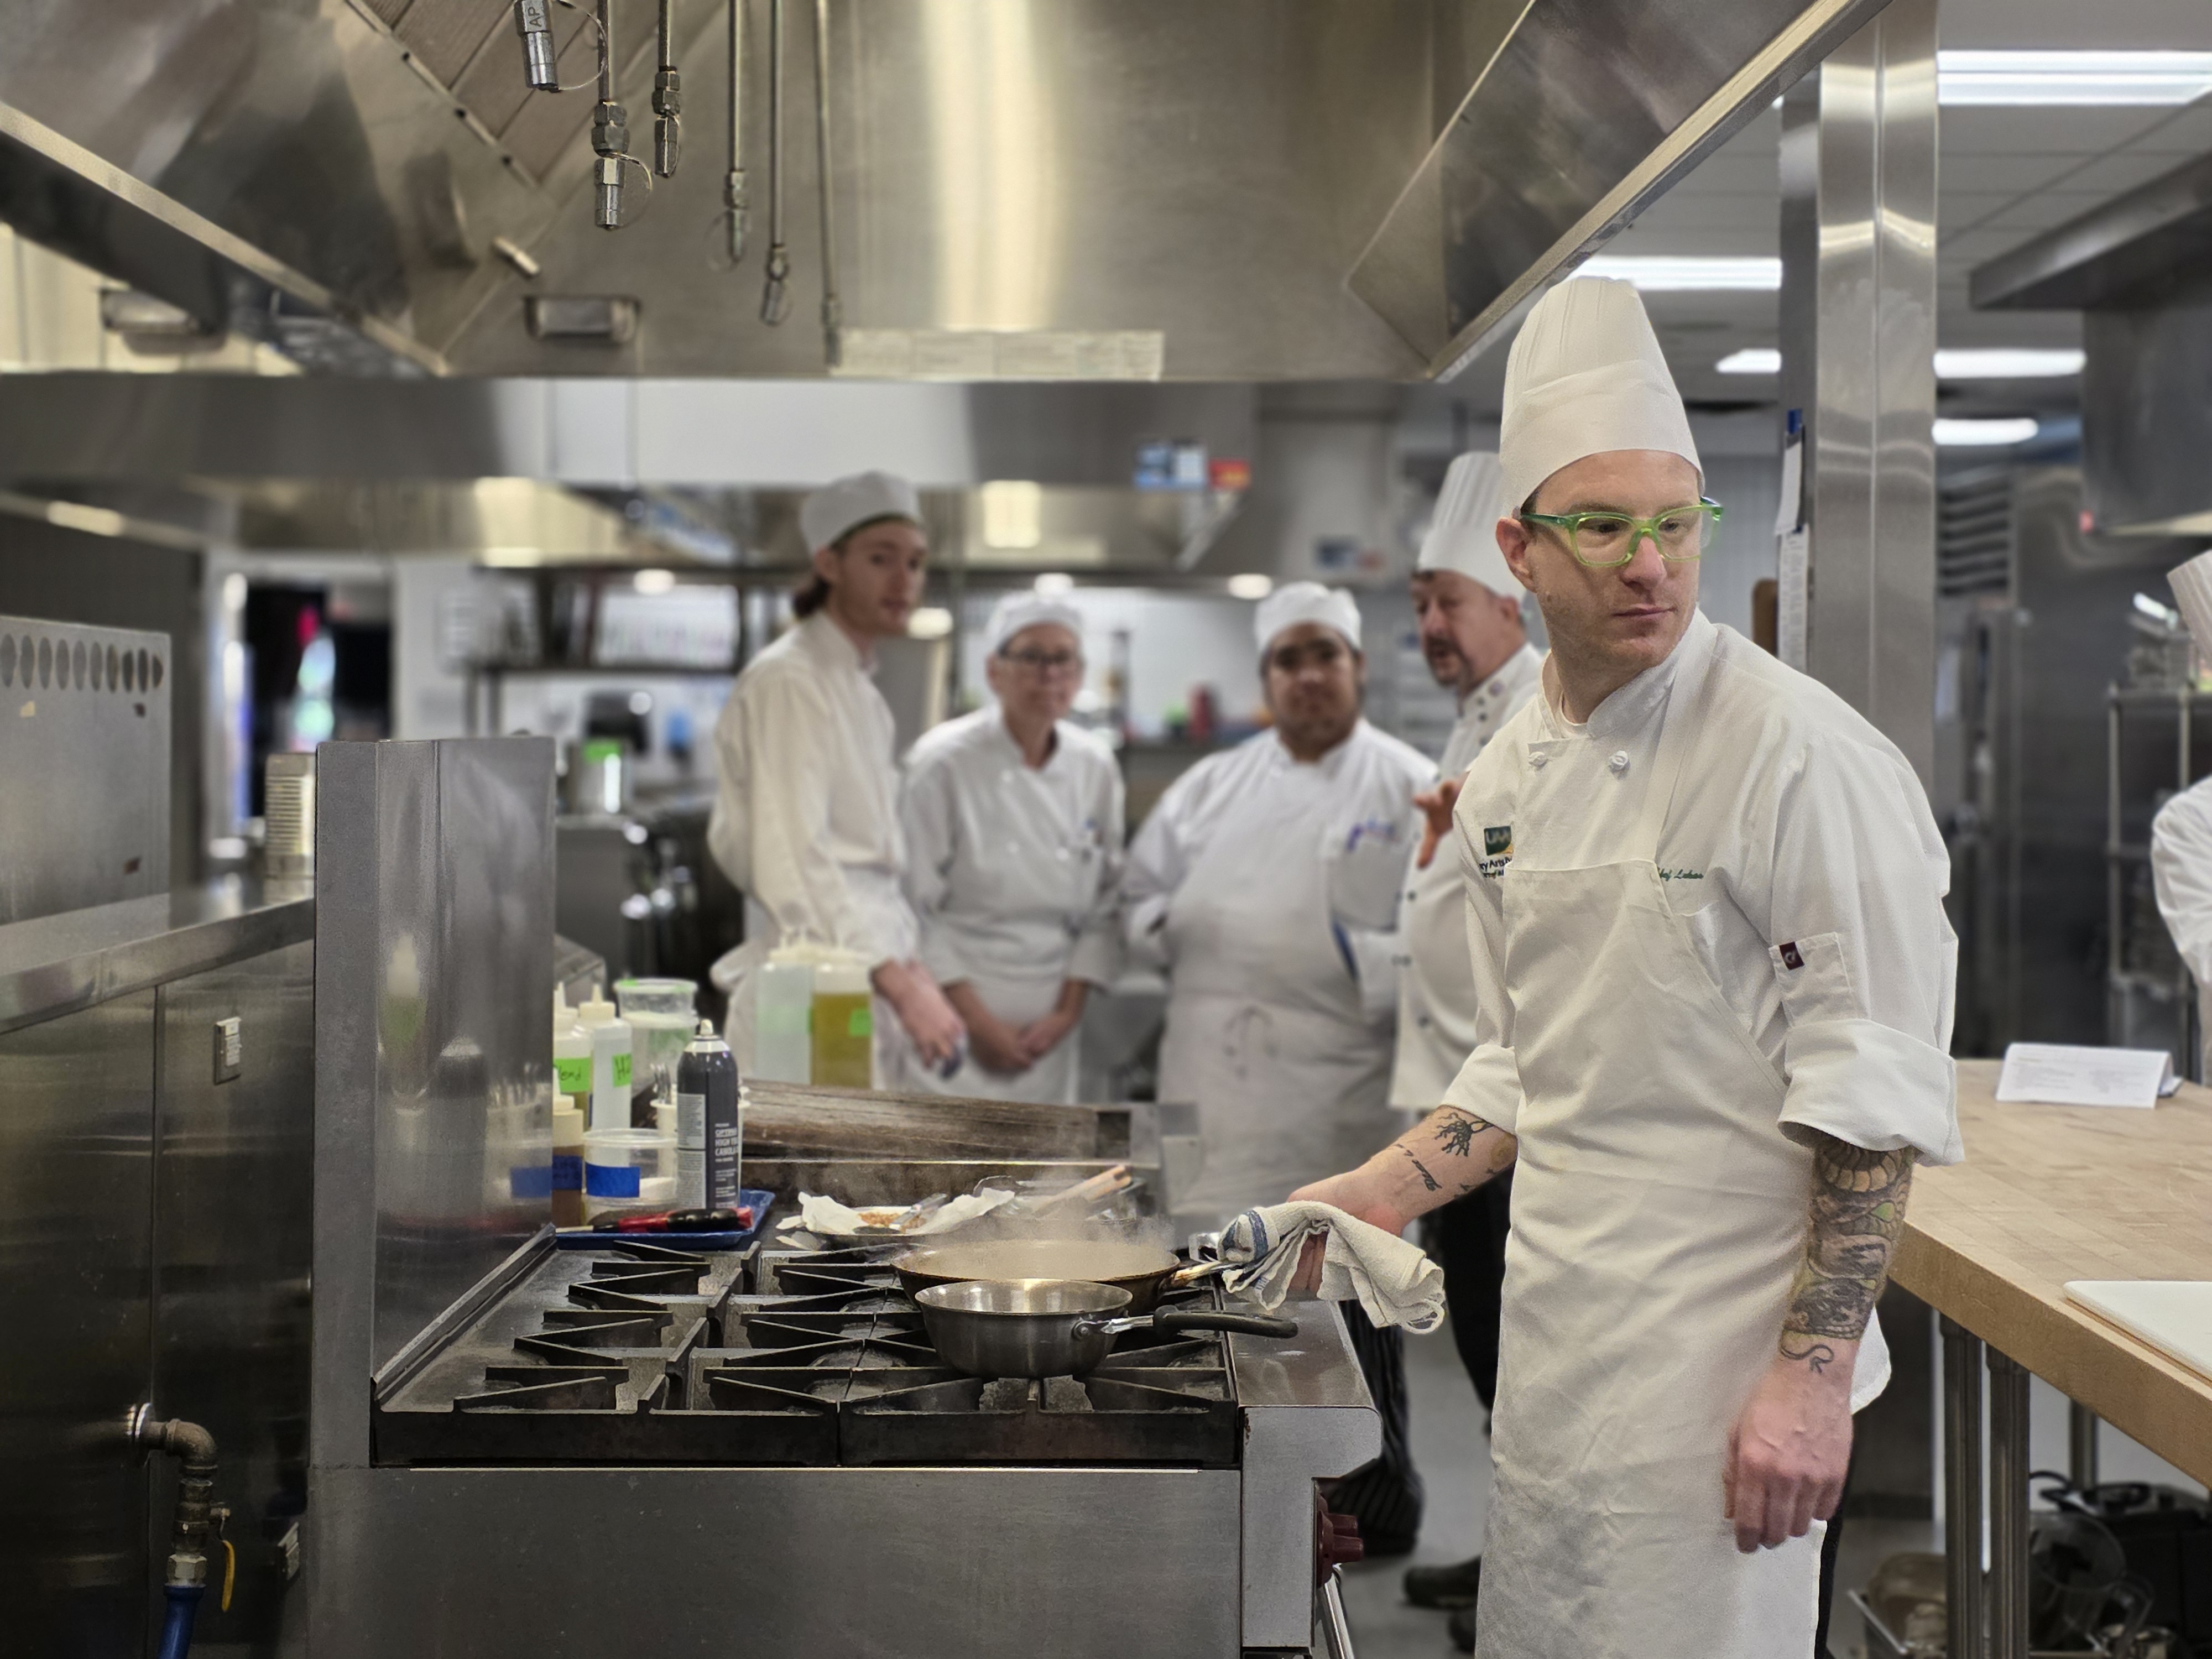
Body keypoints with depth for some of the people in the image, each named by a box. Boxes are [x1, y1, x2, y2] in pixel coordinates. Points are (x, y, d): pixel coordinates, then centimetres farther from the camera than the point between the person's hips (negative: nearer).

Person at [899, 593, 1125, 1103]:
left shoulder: (1095, 768, 5)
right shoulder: (944, 762, -9)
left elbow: (1104, 908, 9)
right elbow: (917, 909, -10)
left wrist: (1068, 1012, -1)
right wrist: (976, 1020, -11)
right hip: (955, 1023, -4)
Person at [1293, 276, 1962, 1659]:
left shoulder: (1796, 750, -16)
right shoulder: (1507, 782, 7)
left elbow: (1874, 1090, -18)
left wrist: (1814, 1374, -21)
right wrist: (1387, 1192, 7)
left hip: (1724, 1347, -7)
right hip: (1553, 1341, 7)